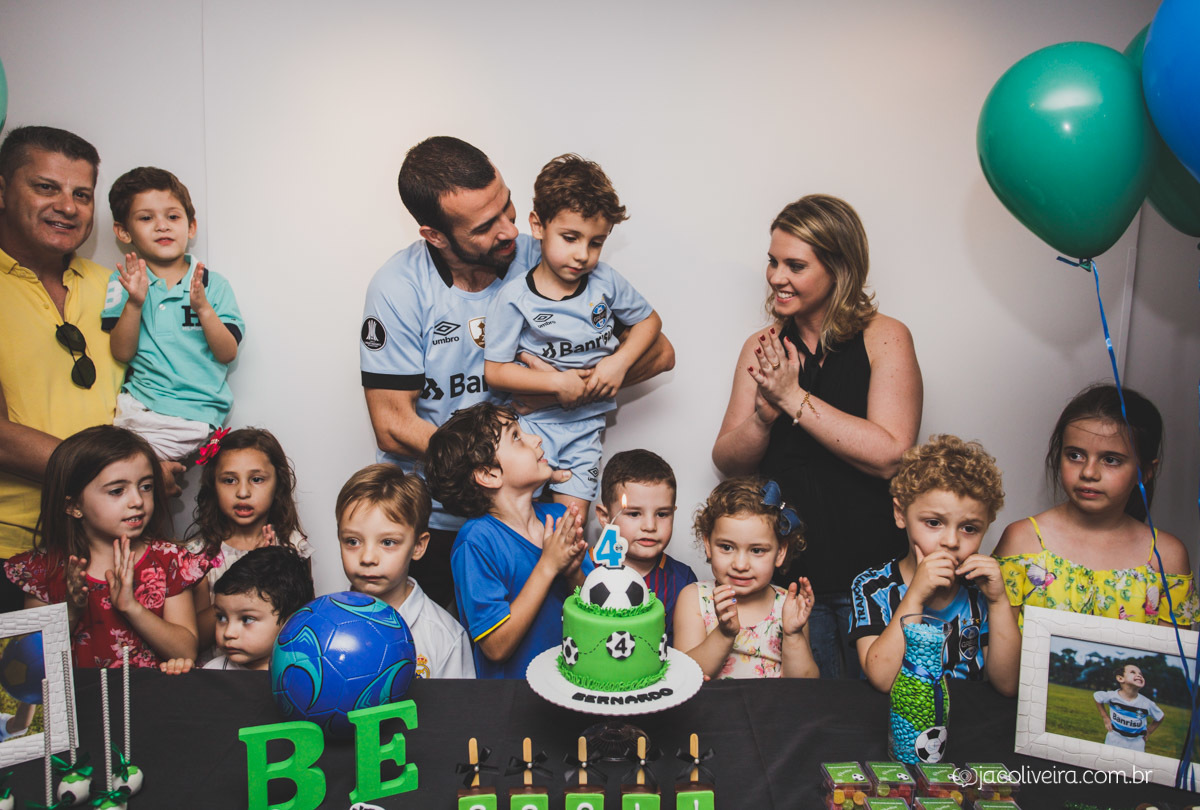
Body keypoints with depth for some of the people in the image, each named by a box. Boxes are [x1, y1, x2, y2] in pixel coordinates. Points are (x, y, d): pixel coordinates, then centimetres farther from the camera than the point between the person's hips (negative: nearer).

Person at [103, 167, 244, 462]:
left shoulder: (213, 284, 6)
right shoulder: (123, 282, 9)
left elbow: (228, 353, -1)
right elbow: (122, 353, 0)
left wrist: (202, 307, -14)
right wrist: (134, 303, -13)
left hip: (192, 415, -1)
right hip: (137, 403, 1)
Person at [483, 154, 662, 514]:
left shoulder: (605, 282, -1)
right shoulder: (513, 297, -11)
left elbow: (649, 320, 11)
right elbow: (494, 370, -10)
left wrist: (619, 362, -6)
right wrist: (557, 382, -18)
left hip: (586, 423, 2)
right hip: (533, 420, -2)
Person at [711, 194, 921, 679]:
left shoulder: (885, 338, -4)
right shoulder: (763, 350, 7)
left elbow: (889, 455, -17)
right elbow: (728, 462, 4)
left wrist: (794, 397, -17)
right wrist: (765, 412, -15)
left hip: (873, 572, -2)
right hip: (788, 571, 3)